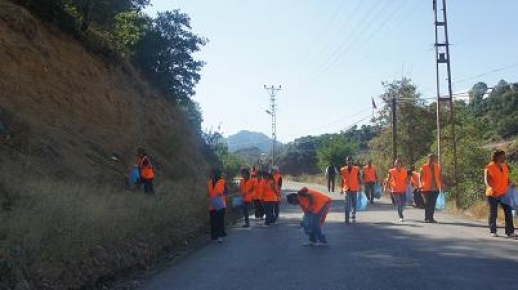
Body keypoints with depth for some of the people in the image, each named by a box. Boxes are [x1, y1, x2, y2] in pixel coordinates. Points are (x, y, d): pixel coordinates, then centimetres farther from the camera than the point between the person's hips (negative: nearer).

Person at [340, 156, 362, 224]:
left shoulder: (356, 169, -1)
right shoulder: (343, 170, 2)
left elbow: (359, 179, 4)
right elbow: (342, 180, 9)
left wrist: (360, 187, 0)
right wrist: (341, 189, 9)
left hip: (354, 189, 1)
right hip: (347, 190, -1)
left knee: (354, 205, 10)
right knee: (347, 205, -6)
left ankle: (353, 217, 27)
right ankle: (347, 219, -4)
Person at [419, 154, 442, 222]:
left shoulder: (437, 167, 9)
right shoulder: (424, 168, -4)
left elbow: (439, 177, 13)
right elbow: (420, 177, -10)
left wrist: (441, 185, 4)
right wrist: (420, 185, -23)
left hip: (435, 189, 4)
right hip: (427, 189, -4)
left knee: (433, 204, 5)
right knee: (428, 204, -4)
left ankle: (431, 218, 13)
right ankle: (426, 218, 3)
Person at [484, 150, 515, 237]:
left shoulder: (505, 167, 10)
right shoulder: (489, 168, -8)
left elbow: (507, 178, 16)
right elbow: (486, 180, -17)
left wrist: (510, 183, -6)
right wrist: (490, 187, -35)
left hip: (504, 194, 5)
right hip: (493, 194, -5)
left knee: (508, 212, -3)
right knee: (493, 213, 4)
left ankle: (510, 232, 3)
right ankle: (493, 232, 14)